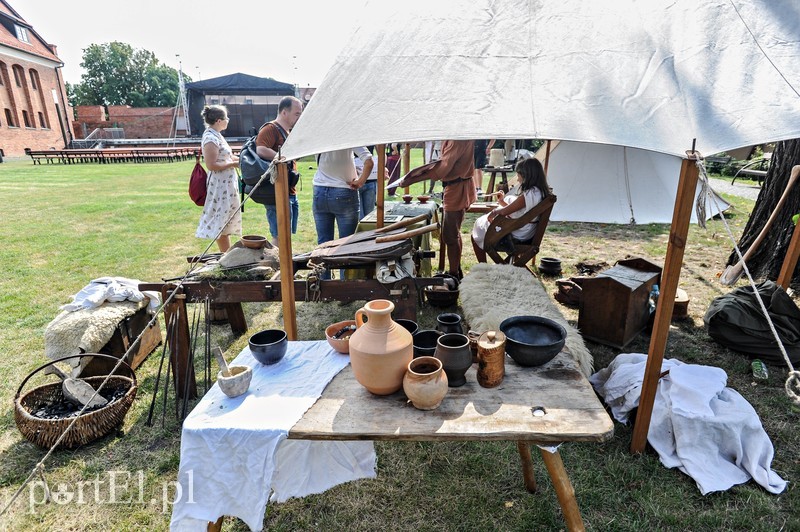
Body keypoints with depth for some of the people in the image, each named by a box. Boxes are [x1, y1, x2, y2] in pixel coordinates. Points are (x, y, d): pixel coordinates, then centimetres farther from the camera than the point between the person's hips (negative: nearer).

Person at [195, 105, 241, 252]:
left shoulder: (216, 135, 13)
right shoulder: (210, 138, -17)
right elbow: (211, 165, -22)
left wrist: (239, 159, 8)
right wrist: (233, 164, -16)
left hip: (226, 184, 10)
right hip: (220, 186, -10)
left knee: (226, 221, 15)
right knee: (221, 223, -3)